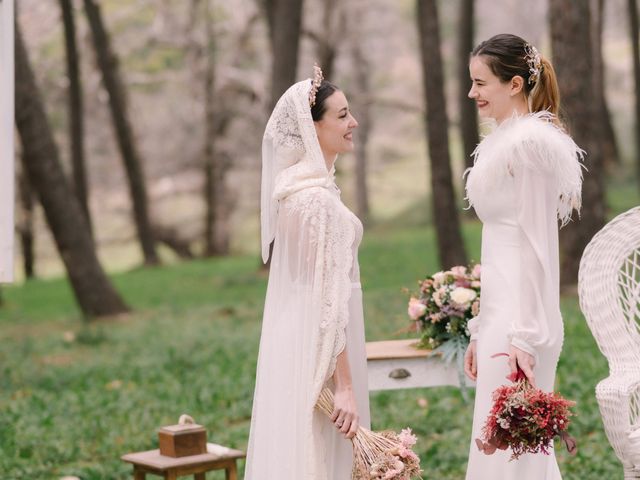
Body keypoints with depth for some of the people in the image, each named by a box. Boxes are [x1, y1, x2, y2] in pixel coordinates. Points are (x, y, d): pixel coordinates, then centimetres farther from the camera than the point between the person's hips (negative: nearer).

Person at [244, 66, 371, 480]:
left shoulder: (292, 185, 8)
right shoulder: (319, 198, -19)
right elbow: (329, 297, -21)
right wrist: (345, 384, -20)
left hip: (290, 342, 9)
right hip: (318, 352, -9)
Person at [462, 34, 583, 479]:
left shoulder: (529, 140, -12)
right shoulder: (501, 141, 16)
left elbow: (535, 245, -17)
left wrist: (523, 336, -20)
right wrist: (481, 329, 19)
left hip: (521, 321, -10)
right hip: (500, 315, 10)